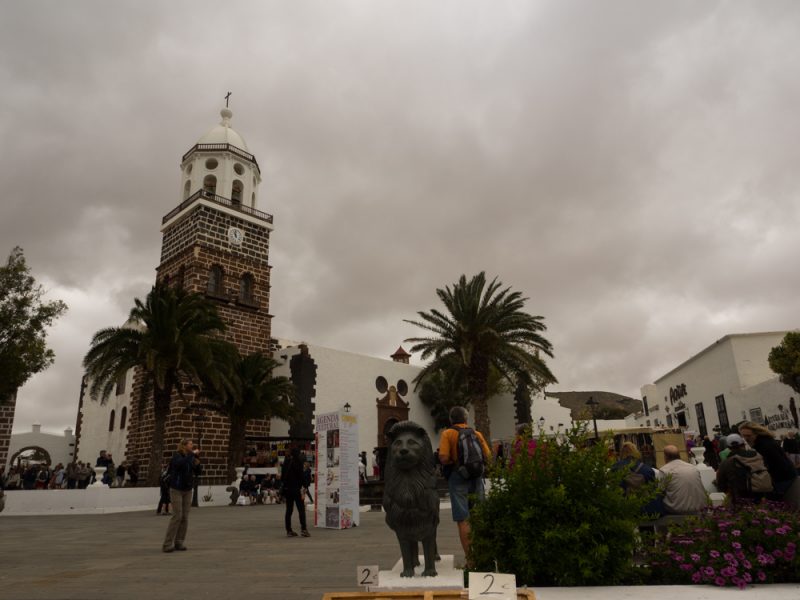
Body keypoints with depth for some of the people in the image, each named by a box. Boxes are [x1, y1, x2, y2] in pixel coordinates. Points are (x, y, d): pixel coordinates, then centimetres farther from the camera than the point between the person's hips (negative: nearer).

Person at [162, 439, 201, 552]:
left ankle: (178, 542, 9)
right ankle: (167, 544, -5)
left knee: (185, 517, 2)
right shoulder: (177, 456, -10)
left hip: (187, 490, 6)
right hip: (176, 489, -6)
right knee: (177, 516, -11)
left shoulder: (191, 458, 6)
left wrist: (197, 464, -7)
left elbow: (197, 473, 10)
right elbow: (181, 464, -34)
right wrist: (192, 454, -27)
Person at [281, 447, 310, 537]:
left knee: (289, 510, 10)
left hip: (287, 489, 6)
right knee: (301, 509, -2)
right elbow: (301, 475, -12)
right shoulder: (298, 461, -10)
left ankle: (289, 530, 12)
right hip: (296, 489, -6)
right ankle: (303, 529, -7)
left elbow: (282, 476, 12)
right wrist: (306, 484, -3)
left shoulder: (286, 462, 8)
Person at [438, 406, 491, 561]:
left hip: (458, 479, -4)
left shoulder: (448, 434, -4)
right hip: (476, 479, 4)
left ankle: (469, 559, 0)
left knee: (463, 520, 1)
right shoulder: (477, 433, 8)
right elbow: (488, 457, 4)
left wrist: (453, 462, 6)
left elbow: (443, 458, -15)